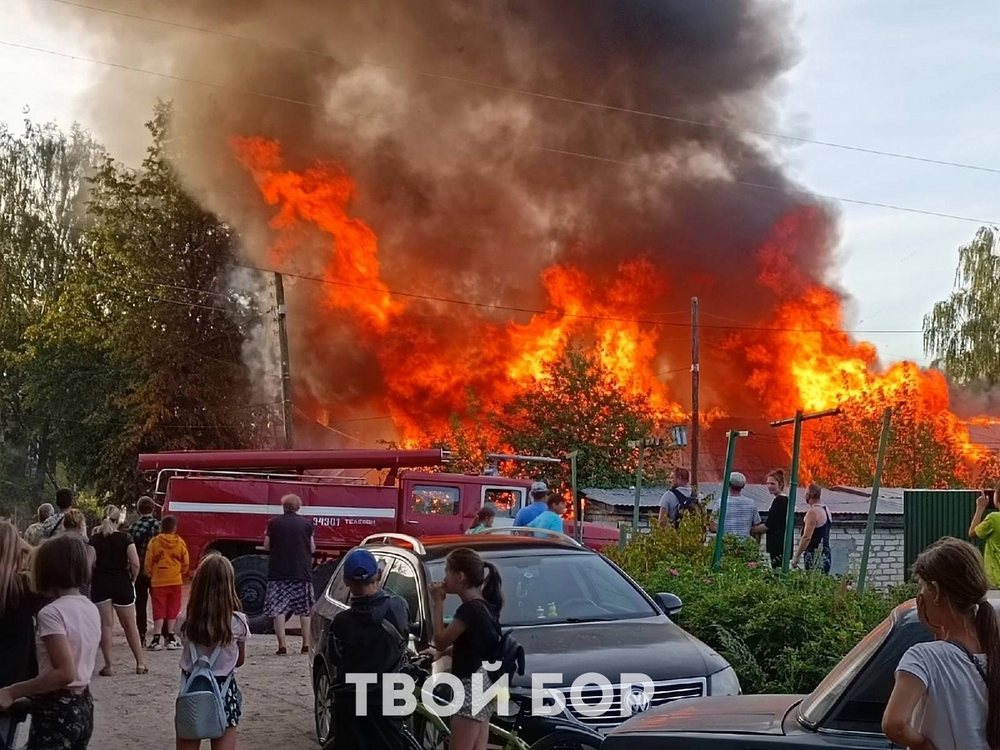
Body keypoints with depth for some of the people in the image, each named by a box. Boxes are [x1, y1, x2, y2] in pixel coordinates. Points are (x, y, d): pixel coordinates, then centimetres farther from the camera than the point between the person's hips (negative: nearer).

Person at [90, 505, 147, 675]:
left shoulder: (95, 539, -2)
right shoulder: (125, 538, -5)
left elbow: (90, 563, -12)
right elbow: (135, 563, -13)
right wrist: (132, 578, 3)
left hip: (100, 584, 0)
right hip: (122, 583, 0)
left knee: (106, 625, 3)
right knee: (129, 624, 10)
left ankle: (108, 666, 1)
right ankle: (140, 663, 12)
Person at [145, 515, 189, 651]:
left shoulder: (154, 542, -5)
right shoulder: (180, 542, -2)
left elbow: (148, 563, -1)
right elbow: (186, 563, 5)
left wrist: (152, 575, 16)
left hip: (158, 581, -1)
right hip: (175, 581, 1)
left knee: (159, 610, 3)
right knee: (173, 609, 9)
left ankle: (156, 639, -2)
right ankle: (170, 638, 11)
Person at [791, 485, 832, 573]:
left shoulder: (813, 512, -15)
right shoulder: (826, 510, 14)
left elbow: (807, 537, -20)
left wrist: (796, 557, -17)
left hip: (815, 557, -9)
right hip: (826, 555, 9)